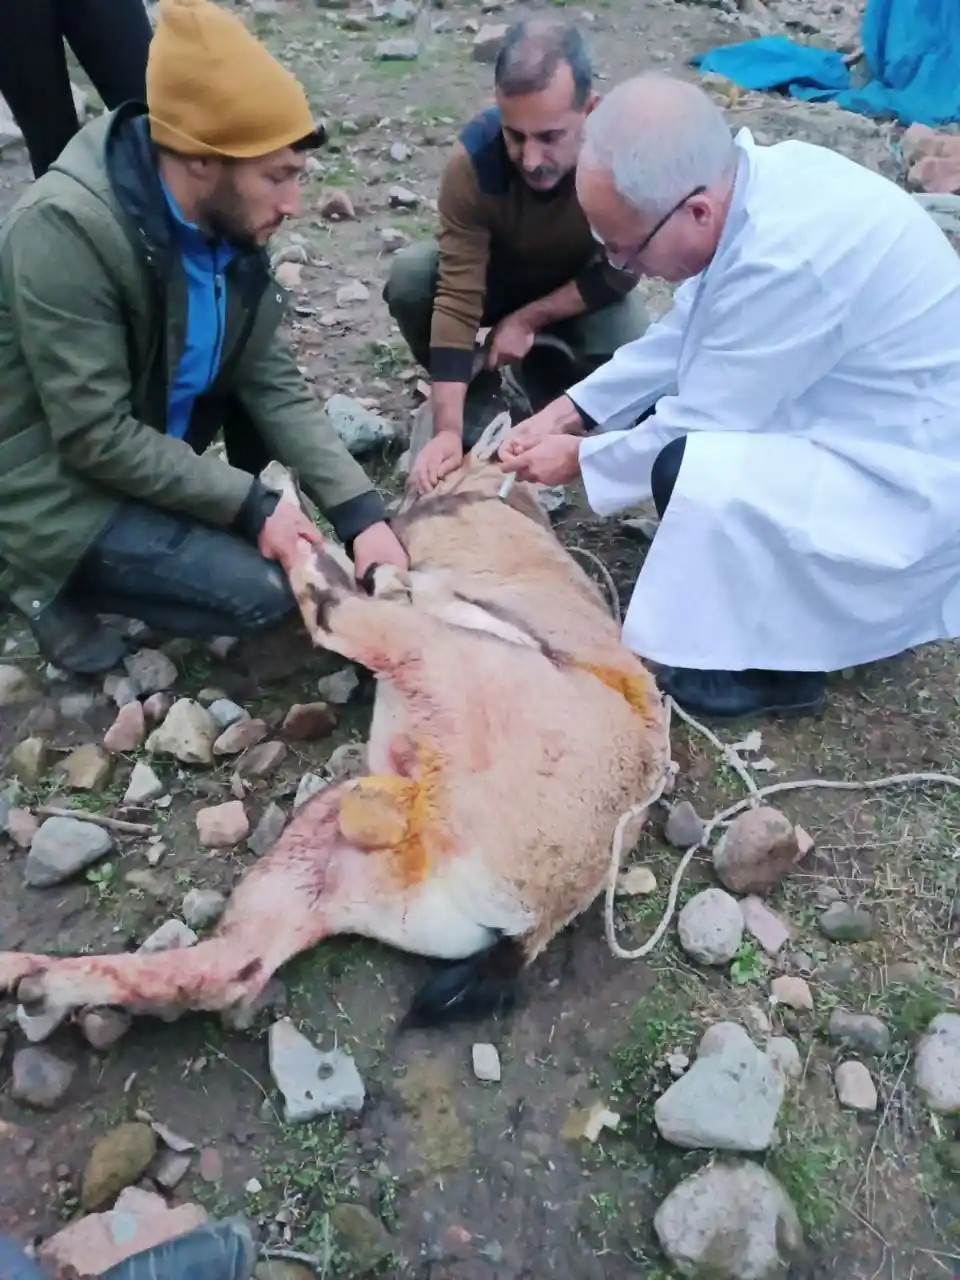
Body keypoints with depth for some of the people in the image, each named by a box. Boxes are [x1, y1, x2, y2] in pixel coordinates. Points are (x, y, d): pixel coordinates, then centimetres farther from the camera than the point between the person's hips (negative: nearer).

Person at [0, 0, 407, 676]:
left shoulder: (227, 218, -8)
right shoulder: (65, 232, -29)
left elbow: (271, 378, -9)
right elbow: (97, 438, -28)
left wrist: (360, 509, -18)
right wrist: (251, 506, -24)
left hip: (159, 434, 7)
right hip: (61, 482, -6)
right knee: (265, 590, -18)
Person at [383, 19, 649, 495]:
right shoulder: (474, 158, -34)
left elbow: (621, 272, -19)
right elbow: (457, 295, -36)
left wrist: (528, 319, -25)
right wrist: (449, 429, -42)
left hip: (583, 287, 0)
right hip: (495, 273, 0)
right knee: (409, 276, -29)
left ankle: (545, 371, 7)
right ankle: (475, 394, -2)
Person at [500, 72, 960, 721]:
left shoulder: (786, 259, -32)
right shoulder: (756, 177, -6)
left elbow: (699, 424, -22)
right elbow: (685, 331, 6)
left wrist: (580, 457, -7)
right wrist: (568, 411, 2)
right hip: (875, 413, 9)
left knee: (690, 472, -27)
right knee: (659, 408, 10)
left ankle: (774, 664, -3)